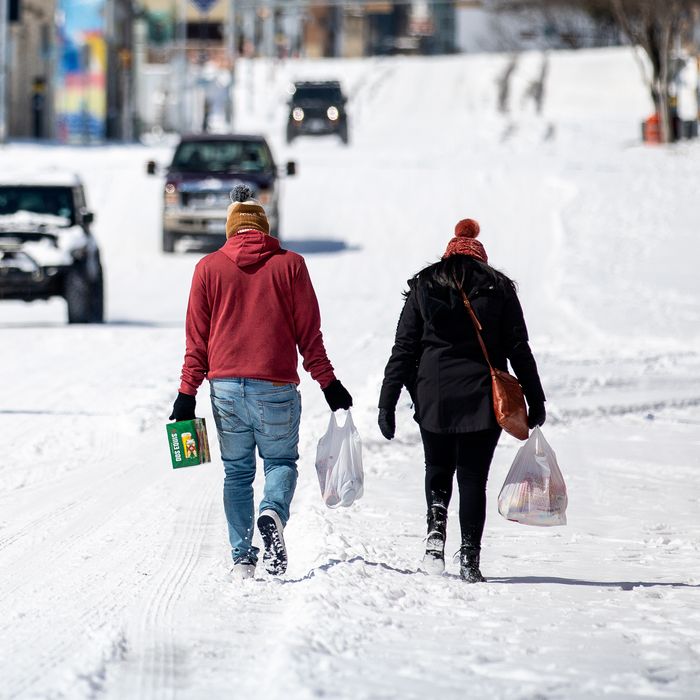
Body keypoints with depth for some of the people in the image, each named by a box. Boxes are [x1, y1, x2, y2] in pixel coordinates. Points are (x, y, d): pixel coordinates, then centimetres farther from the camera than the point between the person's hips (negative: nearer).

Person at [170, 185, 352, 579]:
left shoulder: (209, 268, 5)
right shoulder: (290, 265, 2)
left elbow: (197, 338, 5)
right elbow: (309, 332, 3)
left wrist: (188, 393, 8)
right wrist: (328, 383, 10)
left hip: (226, 387, 1)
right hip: (275, 388, -1)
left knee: (237, 472, 11)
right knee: (281, 461, 12)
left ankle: (242, 557, 5)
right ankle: (273, 513, -18)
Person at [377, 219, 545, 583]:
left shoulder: (423, 287, 6)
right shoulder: (499, 289, 5)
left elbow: (403, 349, 2)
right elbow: (518, 349, 2)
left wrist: (388, 402, 3)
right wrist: (535, 400, 7)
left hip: (433, 398, 1)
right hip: (483, 399, 0)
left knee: (437, 471, 20)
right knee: (473, 478, 5)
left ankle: (436, 528, -4)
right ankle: (469, 558, -2)